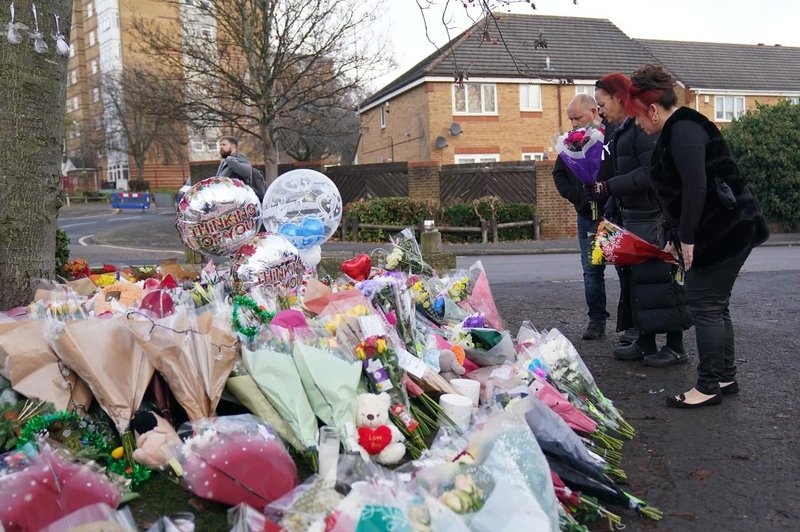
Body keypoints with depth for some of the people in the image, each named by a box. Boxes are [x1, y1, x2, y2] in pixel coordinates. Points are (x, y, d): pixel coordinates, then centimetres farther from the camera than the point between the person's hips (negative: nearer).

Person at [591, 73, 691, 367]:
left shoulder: (642, 126, -14)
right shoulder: (621, 130, 15)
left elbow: (651, 172, -22)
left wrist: (608, 187, -21)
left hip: (653, 218, -10)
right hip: (632, 217, 10)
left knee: (657, 277, -4)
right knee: (634, 276, 12)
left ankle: (675, 347, 7)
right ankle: (645, 342, 22)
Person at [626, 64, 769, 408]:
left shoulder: (683, 130, -15)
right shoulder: (680, 129, 18)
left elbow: (696, 187, -26)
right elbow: (681, 190, 22)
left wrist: (687, 238, -20)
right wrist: (675, 238, 23)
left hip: (721, 233, -11)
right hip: (731, 230, 11)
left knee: (706, 307, -4)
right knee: (716, 305, 15)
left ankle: (709, 386, 5)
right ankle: (725, 377, 25)